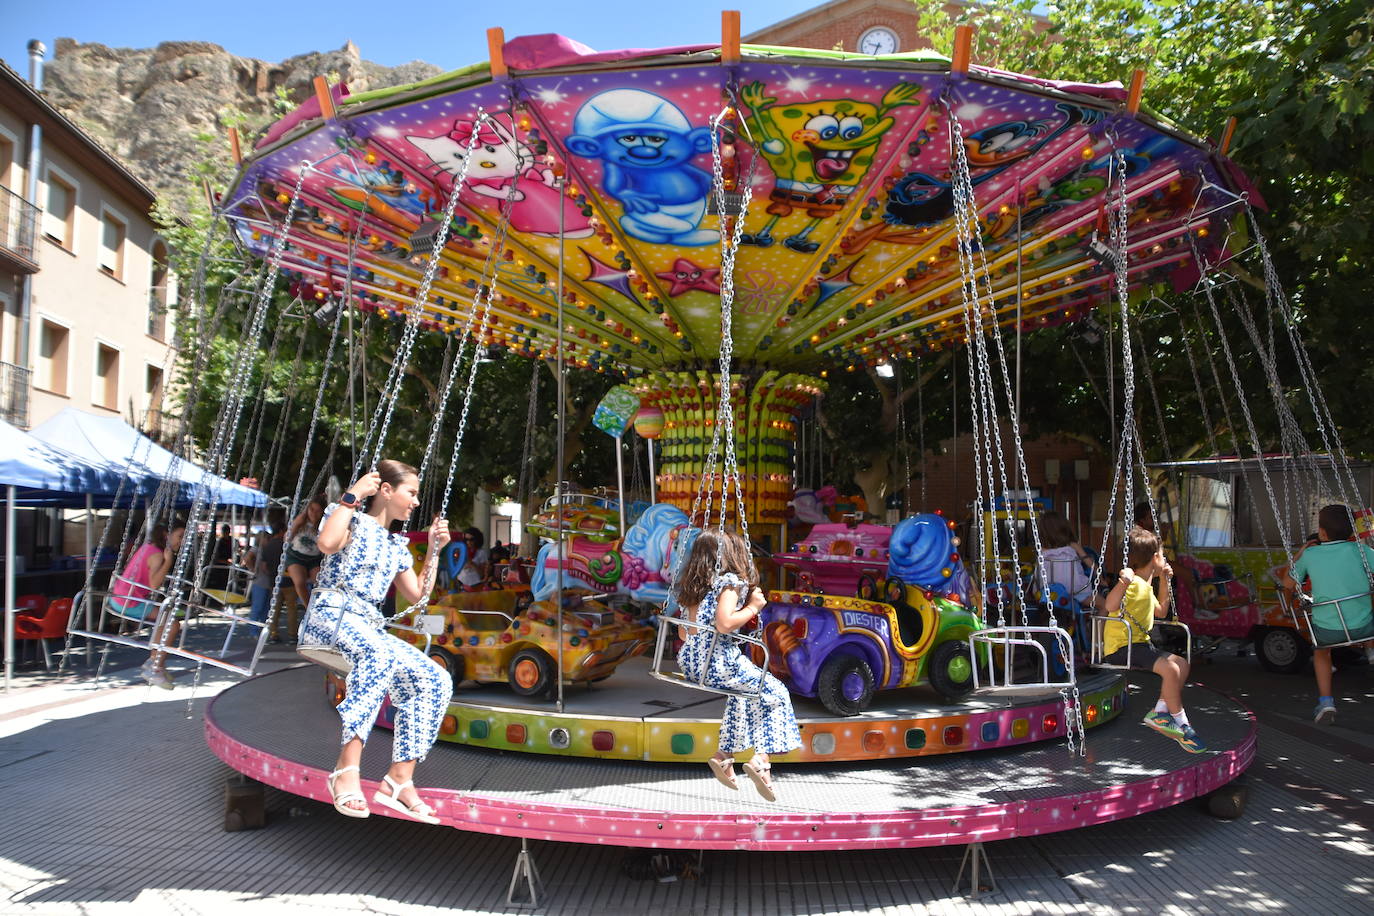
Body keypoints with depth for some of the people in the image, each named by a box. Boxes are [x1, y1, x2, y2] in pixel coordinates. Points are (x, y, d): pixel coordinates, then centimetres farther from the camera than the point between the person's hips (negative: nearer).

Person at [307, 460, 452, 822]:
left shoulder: (397, 545, 23)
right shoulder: (352, 519, 4)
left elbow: (417, 595, 22)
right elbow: (327, 543, -20)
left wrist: (435, 549, 19)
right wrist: (352, 495, -12)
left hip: (370, 628, 7)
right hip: (330, 617, -7)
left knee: (435, 681, -14)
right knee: (379, 653, -41)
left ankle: (399, 779, -15)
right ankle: (347, 766, -44)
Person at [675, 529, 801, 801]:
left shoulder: (691, 585, 14)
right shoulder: (730, 581, -9)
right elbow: (723, 624, -21)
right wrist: (753, 607, -7)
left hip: (689, 661, 8)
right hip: (717, 663, -8)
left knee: (744, 690, 31)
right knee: (775, 693, 9)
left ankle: (724, 755, 27)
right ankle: (761, 759, -2)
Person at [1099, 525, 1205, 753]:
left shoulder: (1146, 586, 17)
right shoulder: (1133, 584, -17)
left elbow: (1161, 612, 31)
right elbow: (1111, 606, -34)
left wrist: (1164, 581, 24)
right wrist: (1123, 582, -51)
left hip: (1139, 644, 11)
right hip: (1121, 648, -11)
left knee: (1181, 663, 7)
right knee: (1170, 668, -24)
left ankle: (1160, 712, 9)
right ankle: (1180, 724, -5)